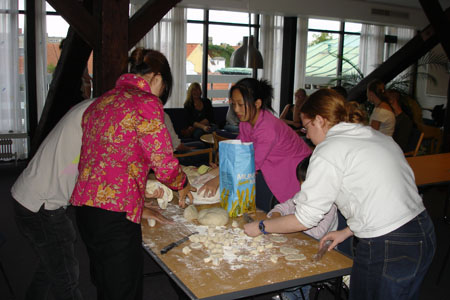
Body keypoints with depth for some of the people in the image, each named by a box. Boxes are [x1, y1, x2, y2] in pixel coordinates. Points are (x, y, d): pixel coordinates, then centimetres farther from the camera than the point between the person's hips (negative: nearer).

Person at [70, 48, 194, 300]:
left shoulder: (100, 102, 17)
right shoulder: (147, 103, -9)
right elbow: (164, 163, -10)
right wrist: (183, 185, 12)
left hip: (84, 206, 9)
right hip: (115, 214, -9)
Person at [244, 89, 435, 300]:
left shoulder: (329, 151, -12)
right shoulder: (377, 136, 11)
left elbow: (305, 219, -9)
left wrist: (260, 227, 4)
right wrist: (348, 231, 17)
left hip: (387, 251, -8)